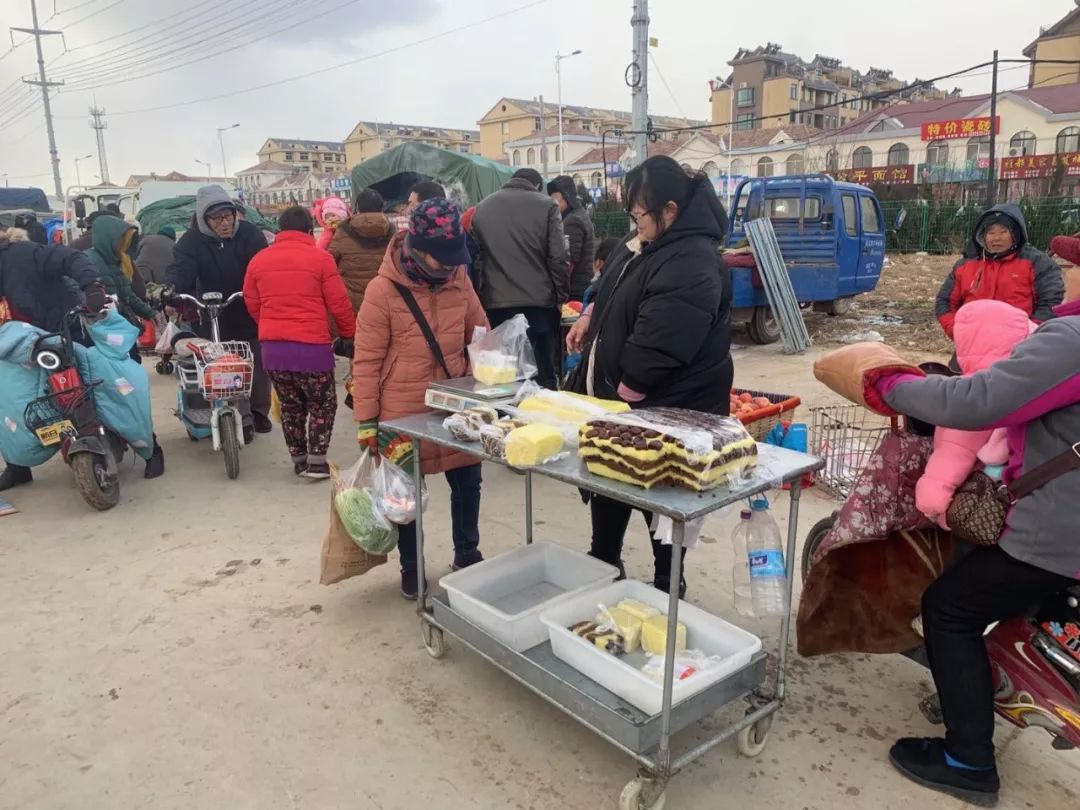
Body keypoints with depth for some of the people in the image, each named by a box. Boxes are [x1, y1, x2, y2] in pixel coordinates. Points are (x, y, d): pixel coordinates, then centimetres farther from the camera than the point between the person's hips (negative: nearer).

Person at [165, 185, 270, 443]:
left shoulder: (250, 234, -12)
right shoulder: (192, 241, -10)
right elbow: (180, 270, -22)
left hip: (251, 313, 1)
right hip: (215, 318, -1)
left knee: (259, 364, 14)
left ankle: (259, 412, 34)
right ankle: (243, 418, 8)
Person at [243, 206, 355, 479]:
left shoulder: (258, 260, 7)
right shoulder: (320, 258, -5)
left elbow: (252, 305, 13)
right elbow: (339, 303, -4)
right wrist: (349, 334, 12)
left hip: (272, 347, 4)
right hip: (311, 346, -4)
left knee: (290, 407, 18)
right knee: (322, 405, 12)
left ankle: (299, 460, 23)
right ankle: (316, 461, 7)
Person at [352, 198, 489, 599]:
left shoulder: (458, 279, -1)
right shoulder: (383, 290, -15)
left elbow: (479, 336, 10)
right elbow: (366, 361, -11)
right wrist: (367, 420, -10)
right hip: (404, 413, -4)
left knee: (467, 481, 13)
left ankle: (467, 554, 36)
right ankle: (410, 567, 31)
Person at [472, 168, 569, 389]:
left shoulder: (482, 208, 12)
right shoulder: (546, 205, 1)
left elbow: (475, 259, 9)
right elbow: (557, 257, -6)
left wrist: (480, 297, 13)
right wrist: (562, 296, 2)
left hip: (496, 305, 3)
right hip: (539, 302, -3)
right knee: (542, 373, 4)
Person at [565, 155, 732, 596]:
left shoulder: (691, 267, -27)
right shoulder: (645, 242, 6)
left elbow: (655, 350, -31)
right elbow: (612, 290, 24)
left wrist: (623, 396, -21)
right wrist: (589, 318, 8)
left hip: (662, 411, -10)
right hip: (617, 398, 10)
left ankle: (667, 586, 29)